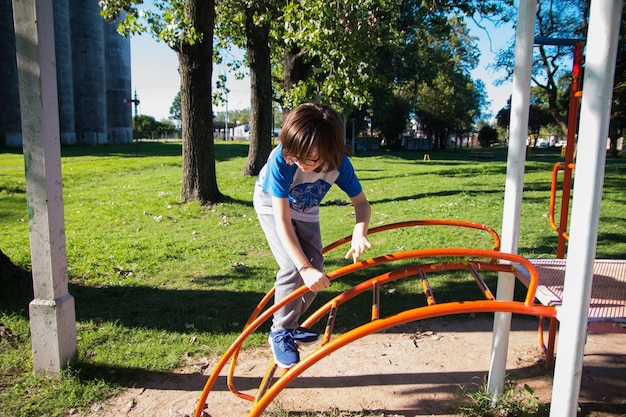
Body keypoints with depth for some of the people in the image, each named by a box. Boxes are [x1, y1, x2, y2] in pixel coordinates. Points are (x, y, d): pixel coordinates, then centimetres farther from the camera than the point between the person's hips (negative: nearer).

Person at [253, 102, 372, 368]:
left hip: (306, 210, 4)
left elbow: (361, 202, -19)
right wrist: (304, 268, -45)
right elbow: (283, 221, -39)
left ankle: (290, 324, 22)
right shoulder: (281, 160, -40)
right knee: (293, 269, -21)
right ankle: (280, 333, 1)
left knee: (316, 272, -2)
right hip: (272, 205, -4)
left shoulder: (339, 163, -30)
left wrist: (360, 232, -42)